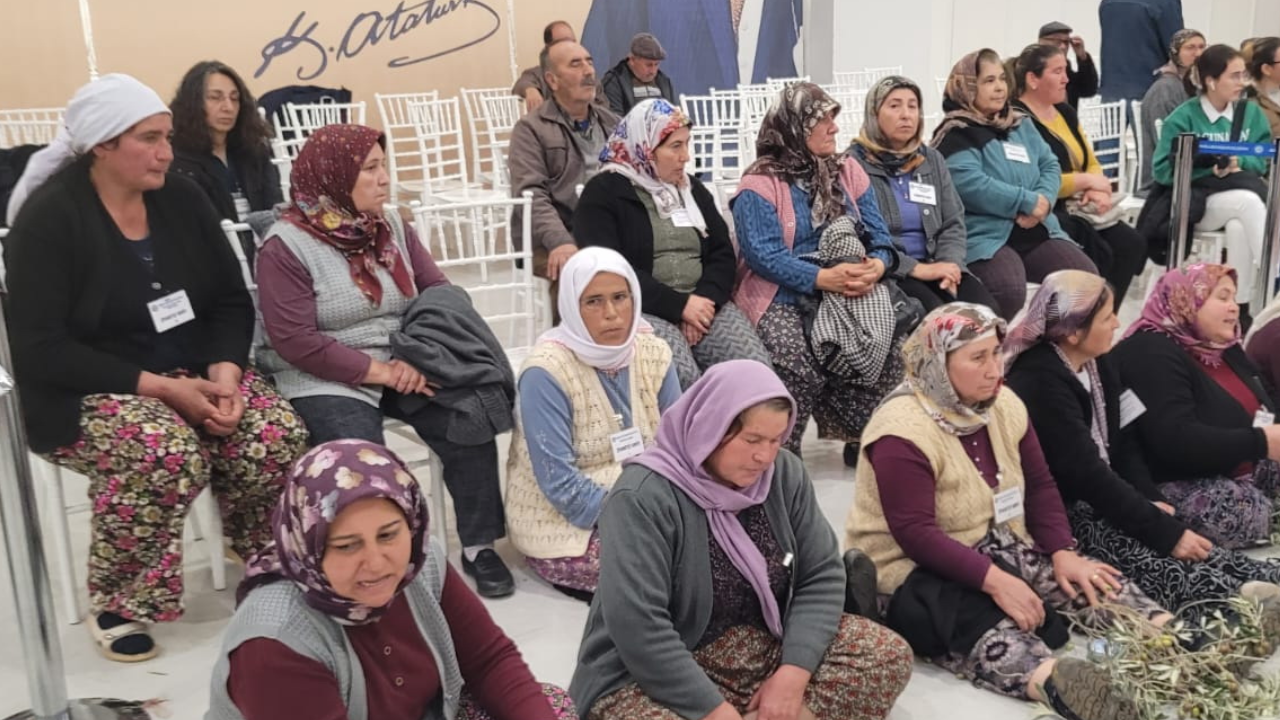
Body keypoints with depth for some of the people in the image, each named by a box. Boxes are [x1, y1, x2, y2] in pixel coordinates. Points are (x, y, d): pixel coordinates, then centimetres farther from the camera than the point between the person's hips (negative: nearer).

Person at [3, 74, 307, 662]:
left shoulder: (182, 199, 4)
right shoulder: (48, 218, -11)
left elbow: (232, 301, 5)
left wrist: (224, 373, -16)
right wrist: (158, 387, -23)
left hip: (198, 373, 5)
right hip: (87, 393, -4)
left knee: (281, 438, -23)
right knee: (169, 454, -36)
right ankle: (116, 603, -10)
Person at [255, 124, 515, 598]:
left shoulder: (392, 227, 10)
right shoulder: (286, 245, -8)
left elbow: (438, 293, 5)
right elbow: (295, 342, -15)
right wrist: (379, 370, -19)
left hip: (403, 368, 5)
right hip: (324, 380, -4)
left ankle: (478, 547, -6)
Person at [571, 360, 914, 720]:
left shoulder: (785, 474, -2)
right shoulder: (643, 497, -22)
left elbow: (821, 575, -1)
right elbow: (637, 628, -27)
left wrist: (793, 673, -14)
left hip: (763, 648, 7)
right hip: (650, 676, -6)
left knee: (887, 655, -8)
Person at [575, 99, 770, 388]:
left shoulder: (692, 188, 19)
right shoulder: (603, 193, 0)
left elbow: (723, 253, 11)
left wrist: (705, 299, -10)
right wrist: (679, 305, -18)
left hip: (702, 303, 5)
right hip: (642, 310, -5)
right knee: (684, 379, -33)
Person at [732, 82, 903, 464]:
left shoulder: (848, 171, 15)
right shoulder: (759, 184, -3)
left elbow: (878, 233, 9)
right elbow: (763, 254, -15)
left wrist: (876, 266, -15)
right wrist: (824, 278, -24)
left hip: (851, 290, 5)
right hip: (785, 297, -5)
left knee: (887, 348, -22)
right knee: (801, 363, -32)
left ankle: (863, 437, -1)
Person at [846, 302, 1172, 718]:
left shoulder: (1002, 404, 1)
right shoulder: (902, 434, -22)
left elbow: (1039, 486, 8)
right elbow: (916, 535, -26)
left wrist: (1063, 553, -8)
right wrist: (994, 581, -33)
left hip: (995, 546, 8)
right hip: (914, 569, -8)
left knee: (1087, 582, -14)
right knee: (981, 623, -36)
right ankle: (1052, 682, -59)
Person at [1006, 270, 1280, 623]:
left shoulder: (1099, 363, 8)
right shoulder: (1039, 382, -23)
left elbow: (1120, 444, 12)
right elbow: (1086, 474, -26)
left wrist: (1152, 501, -6)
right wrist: (1166, 532, -24)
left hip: (1102, 500, 9)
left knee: (1189, 542, -16)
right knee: (1167, 565, -27)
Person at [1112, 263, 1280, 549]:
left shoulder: (1224, 349, 12)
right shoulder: (1151, 354, -19)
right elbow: (1177, 441, -30)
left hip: (1242, 472, 9)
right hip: (1179, 484, -9)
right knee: (1252, 515, -28)